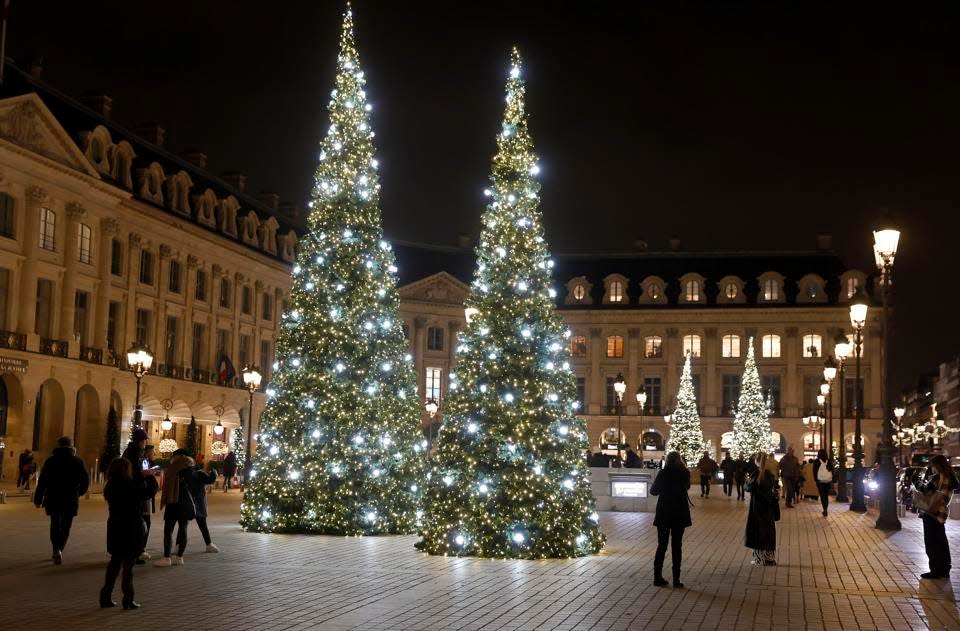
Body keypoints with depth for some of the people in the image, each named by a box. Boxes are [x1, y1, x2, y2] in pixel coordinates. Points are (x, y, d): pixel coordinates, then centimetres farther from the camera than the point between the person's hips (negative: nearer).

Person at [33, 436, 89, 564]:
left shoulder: (51, 460, -2)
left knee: (55, 524, 6)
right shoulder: (78, 462, 1)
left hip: (53, 499, -1)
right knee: (65, 526, 13)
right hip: (71, 501, 1)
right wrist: (78, 493, 20)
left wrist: (38, 499, 1)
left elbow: (42, 481, -5)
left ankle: (57, 550, -14)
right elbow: (86, 481, 2)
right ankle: (58, 551, 14)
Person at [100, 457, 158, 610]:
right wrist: (150, 478, 0)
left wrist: (143, 478, 15)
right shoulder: (128, 487, -20)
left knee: (115, 562, 17)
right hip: (131, 529, -7)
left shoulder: (111, 487, 2)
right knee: (129, 563, 2)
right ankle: (128, 600, 6)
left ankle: (106, 596, 19)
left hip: (115, 528, 7)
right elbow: (150, 491, -16)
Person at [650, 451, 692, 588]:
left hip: (664, 513, 0)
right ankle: (676, 580, 2)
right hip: (679, 513, 0)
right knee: (677, 546, 5)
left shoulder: (663, 473, -7)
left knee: (662, 545, 8)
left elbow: (653, 491, 0)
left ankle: (657, 577, 7)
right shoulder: (685, 473, -4)